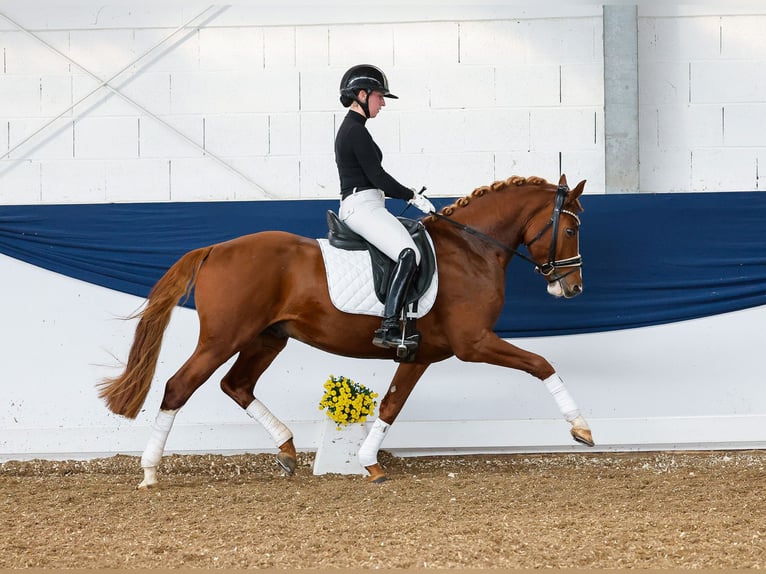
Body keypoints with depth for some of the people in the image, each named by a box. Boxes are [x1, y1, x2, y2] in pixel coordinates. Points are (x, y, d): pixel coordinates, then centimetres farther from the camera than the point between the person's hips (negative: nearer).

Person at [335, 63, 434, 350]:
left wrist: (405, 194, 20)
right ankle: (388, 328, -37)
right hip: (363, 206, -11)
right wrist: (412, 196, -4)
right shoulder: (357, 131, -12)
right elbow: (377, 176, -14)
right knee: (409, 254, -27)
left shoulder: (349, 129, 20)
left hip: (357, 207, 11)